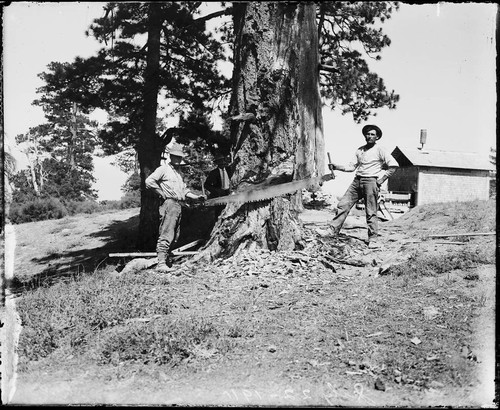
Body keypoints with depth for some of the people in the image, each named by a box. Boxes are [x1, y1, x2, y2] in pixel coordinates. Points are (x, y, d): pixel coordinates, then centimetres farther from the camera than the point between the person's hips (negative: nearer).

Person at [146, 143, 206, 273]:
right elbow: (149, 181, -12)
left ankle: (166, 259, 13)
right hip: (169, 204, -9)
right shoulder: (164, 169, -3)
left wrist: (196, 197, 18)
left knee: (174, 236, 8)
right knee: (166, 234, -14)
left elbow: (183, 189, 30)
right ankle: (161, 264, -15)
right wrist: (162, 193, -8)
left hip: (178, 206, 9)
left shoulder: (178, 172, 23)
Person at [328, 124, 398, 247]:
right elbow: (351, 167, 17)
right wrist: (336, 167, 5)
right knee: (343, 205, -3)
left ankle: (373, 240, 4)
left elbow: (393, 166, -6)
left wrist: (381, 180, -9)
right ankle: (333, 230, 0)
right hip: (357, 181, 6)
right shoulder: (359, 150, 16)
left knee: (371, 213, -4)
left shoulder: (380, 150, -2)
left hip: (371, 182, -5)